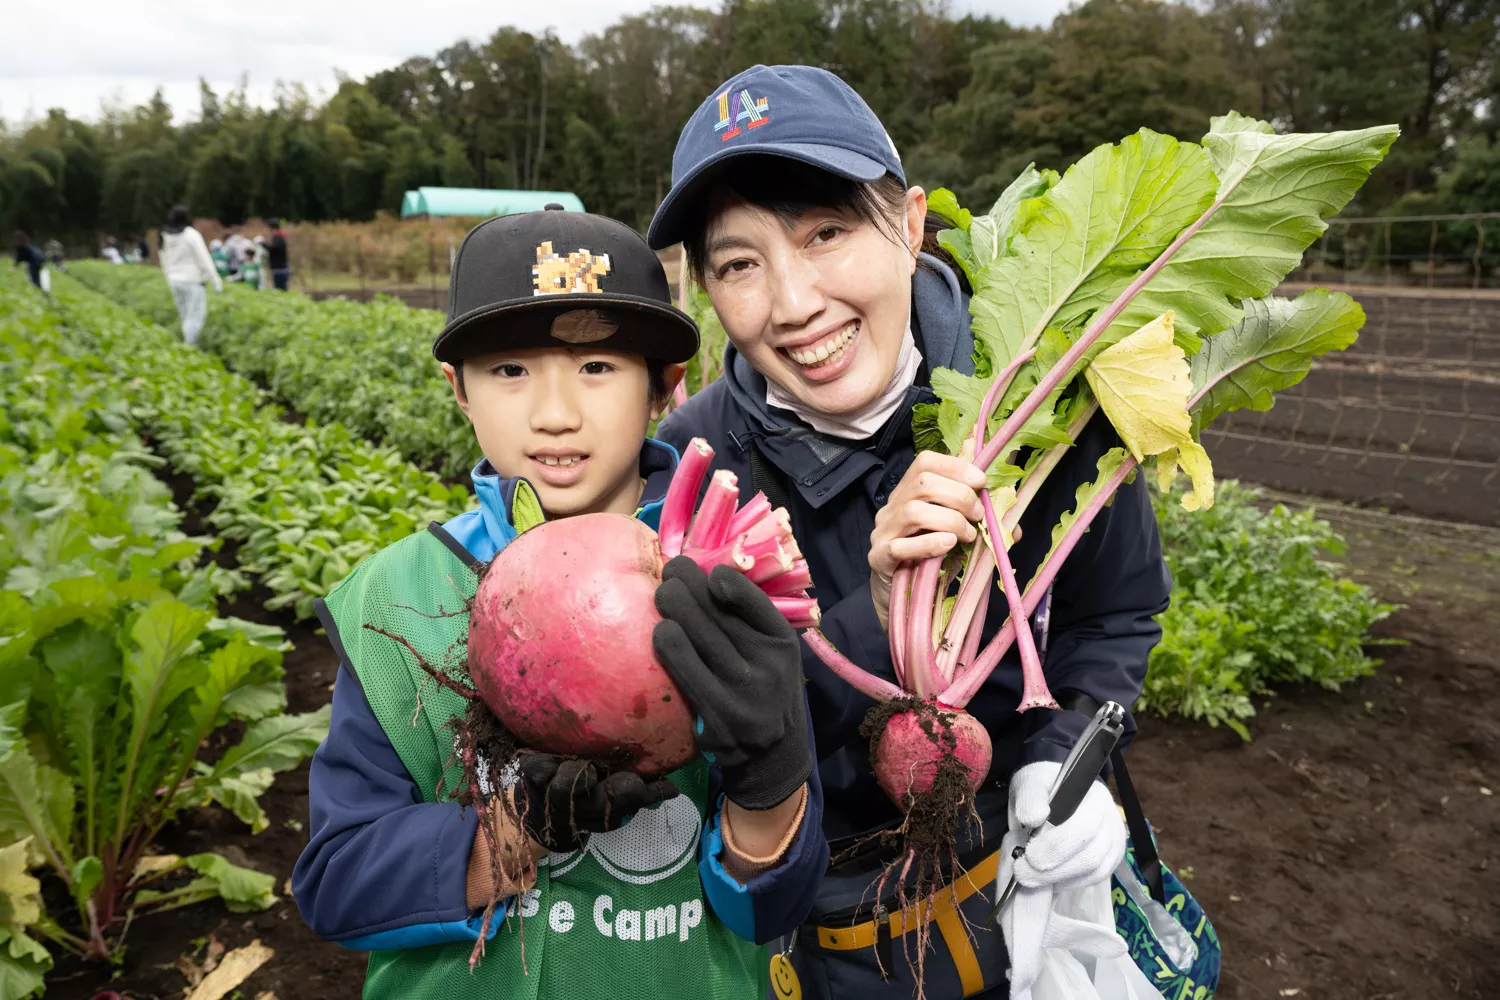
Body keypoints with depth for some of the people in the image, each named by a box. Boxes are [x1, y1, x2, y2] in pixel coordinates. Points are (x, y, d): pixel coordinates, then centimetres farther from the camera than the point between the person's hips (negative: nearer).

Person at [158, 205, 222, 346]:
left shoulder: (165, 236, 6)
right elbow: (204, 259, -13)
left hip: (175, 281, 7)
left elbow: (164, 262, 14)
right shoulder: (192, 235, -14)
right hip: (193, 281, -7)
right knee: (195, 316, -5)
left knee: (186, 317, 15)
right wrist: (215, 280, -7)